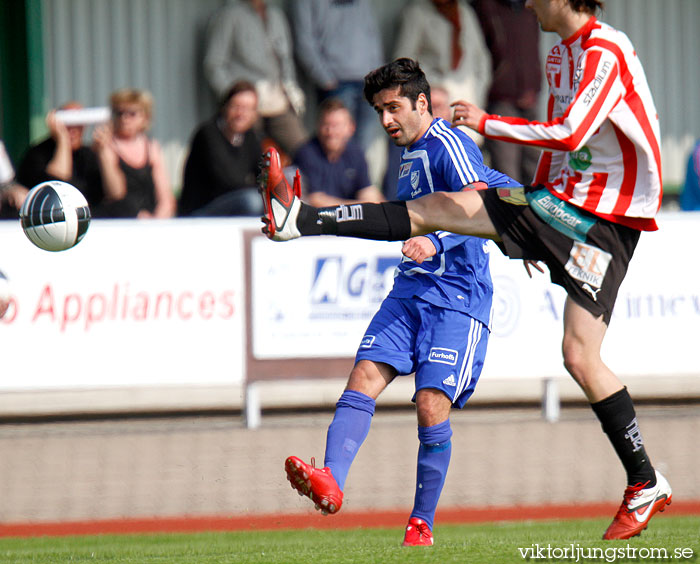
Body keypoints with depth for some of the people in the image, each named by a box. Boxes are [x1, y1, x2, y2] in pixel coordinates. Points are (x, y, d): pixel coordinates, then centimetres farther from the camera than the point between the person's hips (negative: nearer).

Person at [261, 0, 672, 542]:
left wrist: (487, 123, -20)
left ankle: (647, 485, -2)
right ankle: (304, 219, 5)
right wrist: (532, 225, 26)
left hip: (610, 217, -9)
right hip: (557, 200, 9)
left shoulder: (606, 53, -17)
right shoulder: (561, 51, 13)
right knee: (432, 209, 1)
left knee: (581, 357, -12)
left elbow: (569, 134, -28)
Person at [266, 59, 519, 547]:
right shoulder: (411, 154, 21)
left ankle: (423, 522, -4)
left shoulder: (448, 145, -7)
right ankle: (331, 483, -30)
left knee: (431, 403, -15)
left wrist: (436, 242, -35)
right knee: (366, 375, -14)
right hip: (410, 288, 8)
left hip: (457, 296, -8)